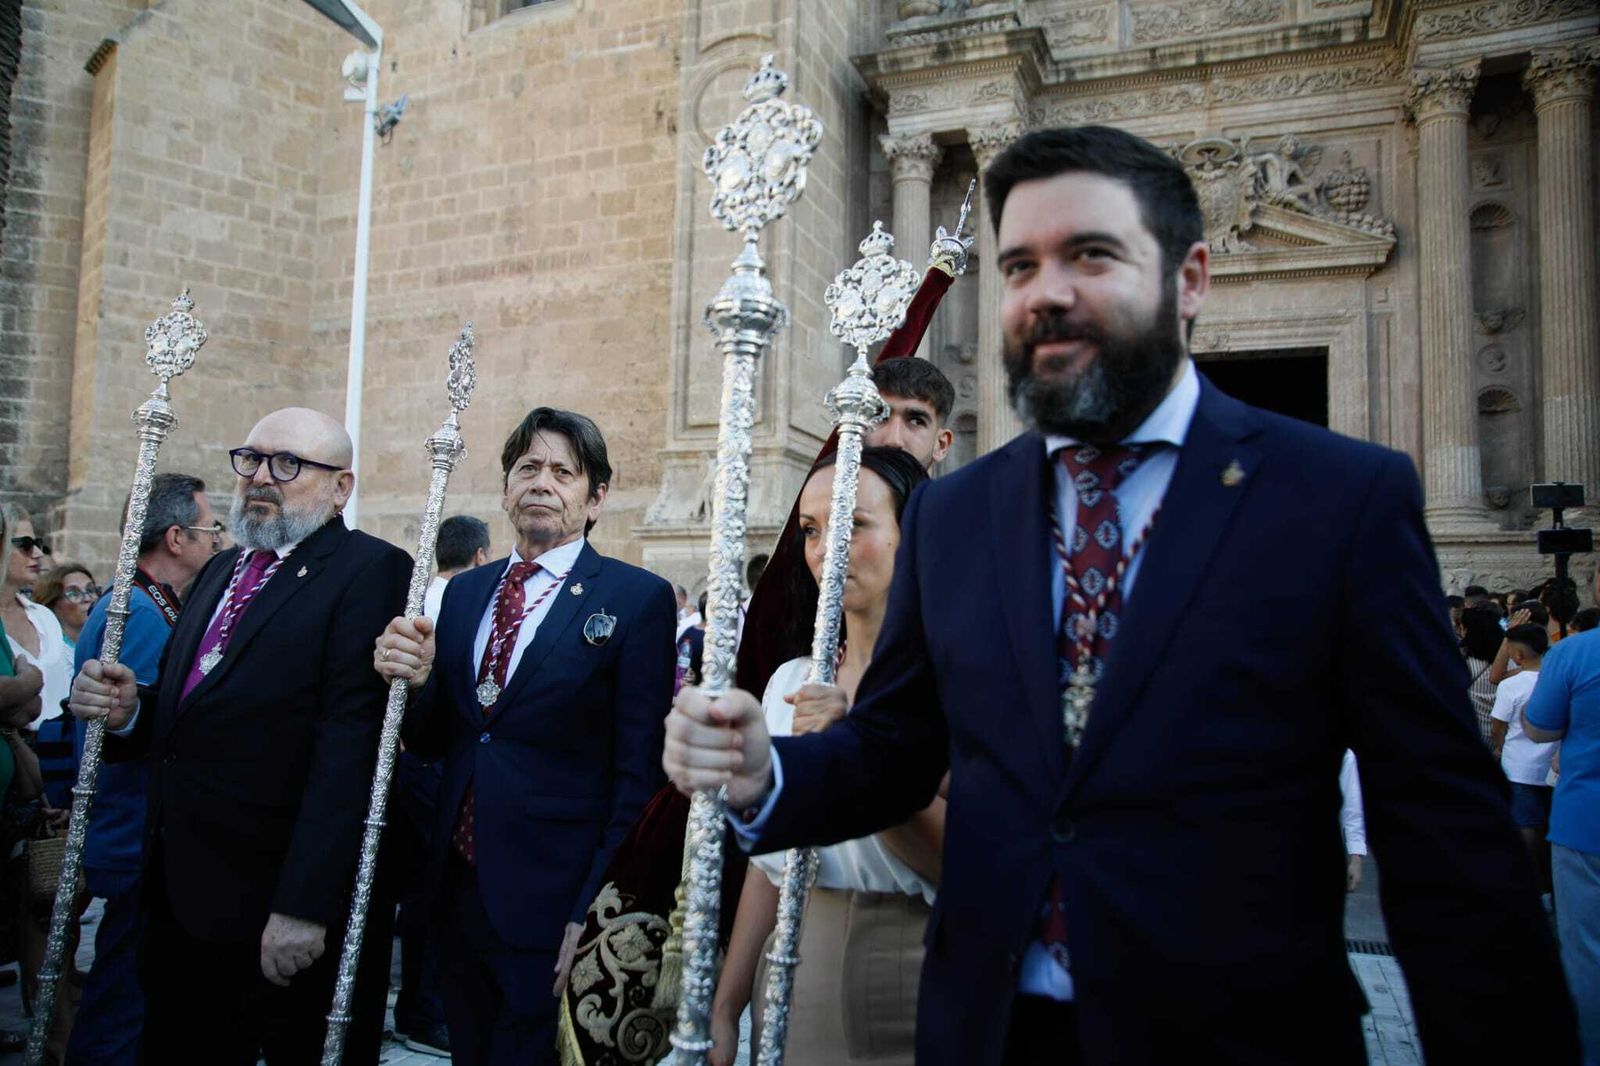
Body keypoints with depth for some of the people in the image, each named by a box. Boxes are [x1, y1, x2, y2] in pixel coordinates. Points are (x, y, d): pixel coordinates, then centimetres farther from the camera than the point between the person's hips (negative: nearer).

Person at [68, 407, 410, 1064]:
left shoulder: (372, 573, -13)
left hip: (292, 910, -7)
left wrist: (305, 906, -24)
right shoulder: (222, 570, 14)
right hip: (180, 897, 8)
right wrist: (128, 711, -2)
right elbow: (190, 713, 20)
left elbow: (352, 744, -21)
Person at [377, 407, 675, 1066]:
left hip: (553, 905, -5)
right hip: (459, 890, 6)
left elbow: (639, 774, -11)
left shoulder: (638, 599, -10)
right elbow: (434, 743, 12)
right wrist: (414, 680, -9)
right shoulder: (464, 593, 9)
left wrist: (595, 916, -14)